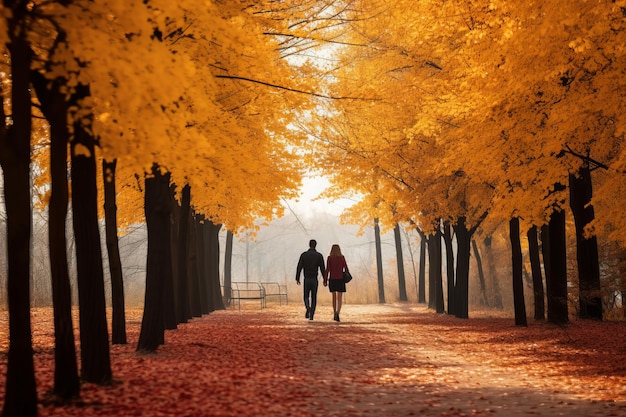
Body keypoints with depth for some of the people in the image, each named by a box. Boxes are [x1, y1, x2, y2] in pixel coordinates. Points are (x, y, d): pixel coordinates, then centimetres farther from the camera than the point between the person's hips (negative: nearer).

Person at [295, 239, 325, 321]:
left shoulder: (303, 255, 0)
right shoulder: (319, 255, 0)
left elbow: (299, 267, -3)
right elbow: (322, 268, -3)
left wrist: (297, 279, 2)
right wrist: (325, 280, 2)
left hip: (306, 279, 0)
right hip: (315, 279, 0)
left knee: (306, 297, 11)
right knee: (314, 298, 8)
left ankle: (308, 308, -19)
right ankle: (311, 315, 3)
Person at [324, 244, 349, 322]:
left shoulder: (329, 258, -3)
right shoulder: (342, 257, -1)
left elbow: (327, 270, -8)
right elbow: (346, 268, 0)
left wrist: (325, 280, -4)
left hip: (332, 280, 1)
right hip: (340, 280, -1)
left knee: (334, 297, 20)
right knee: (339, 299, -3)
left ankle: (335, 314, 26)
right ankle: (337, 313, -27)